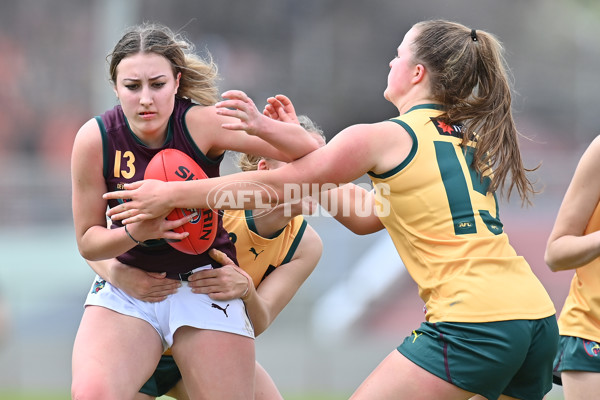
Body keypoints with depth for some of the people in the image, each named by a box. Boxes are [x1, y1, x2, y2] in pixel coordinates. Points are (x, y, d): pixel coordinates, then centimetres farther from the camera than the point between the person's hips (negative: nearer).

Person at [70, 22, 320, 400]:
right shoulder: (95, 139, -13)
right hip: (127, 286, 0)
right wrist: (135, 232, -24)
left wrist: (260, 128, -41)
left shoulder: (201, 123, -17)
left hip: (204, 287, 0)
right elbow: (87, 241, -3)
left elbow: (310, 153, -20)